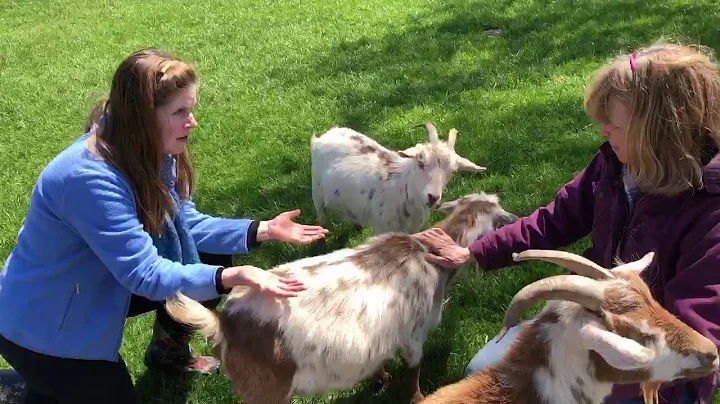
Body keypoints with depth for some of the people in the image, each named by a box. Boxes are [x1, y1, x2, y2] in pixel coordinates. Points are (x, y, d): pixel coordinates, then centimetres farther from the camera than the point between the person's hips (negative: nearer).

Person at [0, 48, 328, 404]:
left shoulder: (151, 151, -10)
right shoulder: (90, 179, -37)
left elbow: (185, 224, -2)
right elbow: (144, 274, -35)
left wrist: (262, 230, -13)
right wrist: (233, 278, -45)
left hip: (99, 286, 8)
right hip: (42, 326, -8)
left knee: (212, 259, 1)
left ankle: (168, 351, 25)